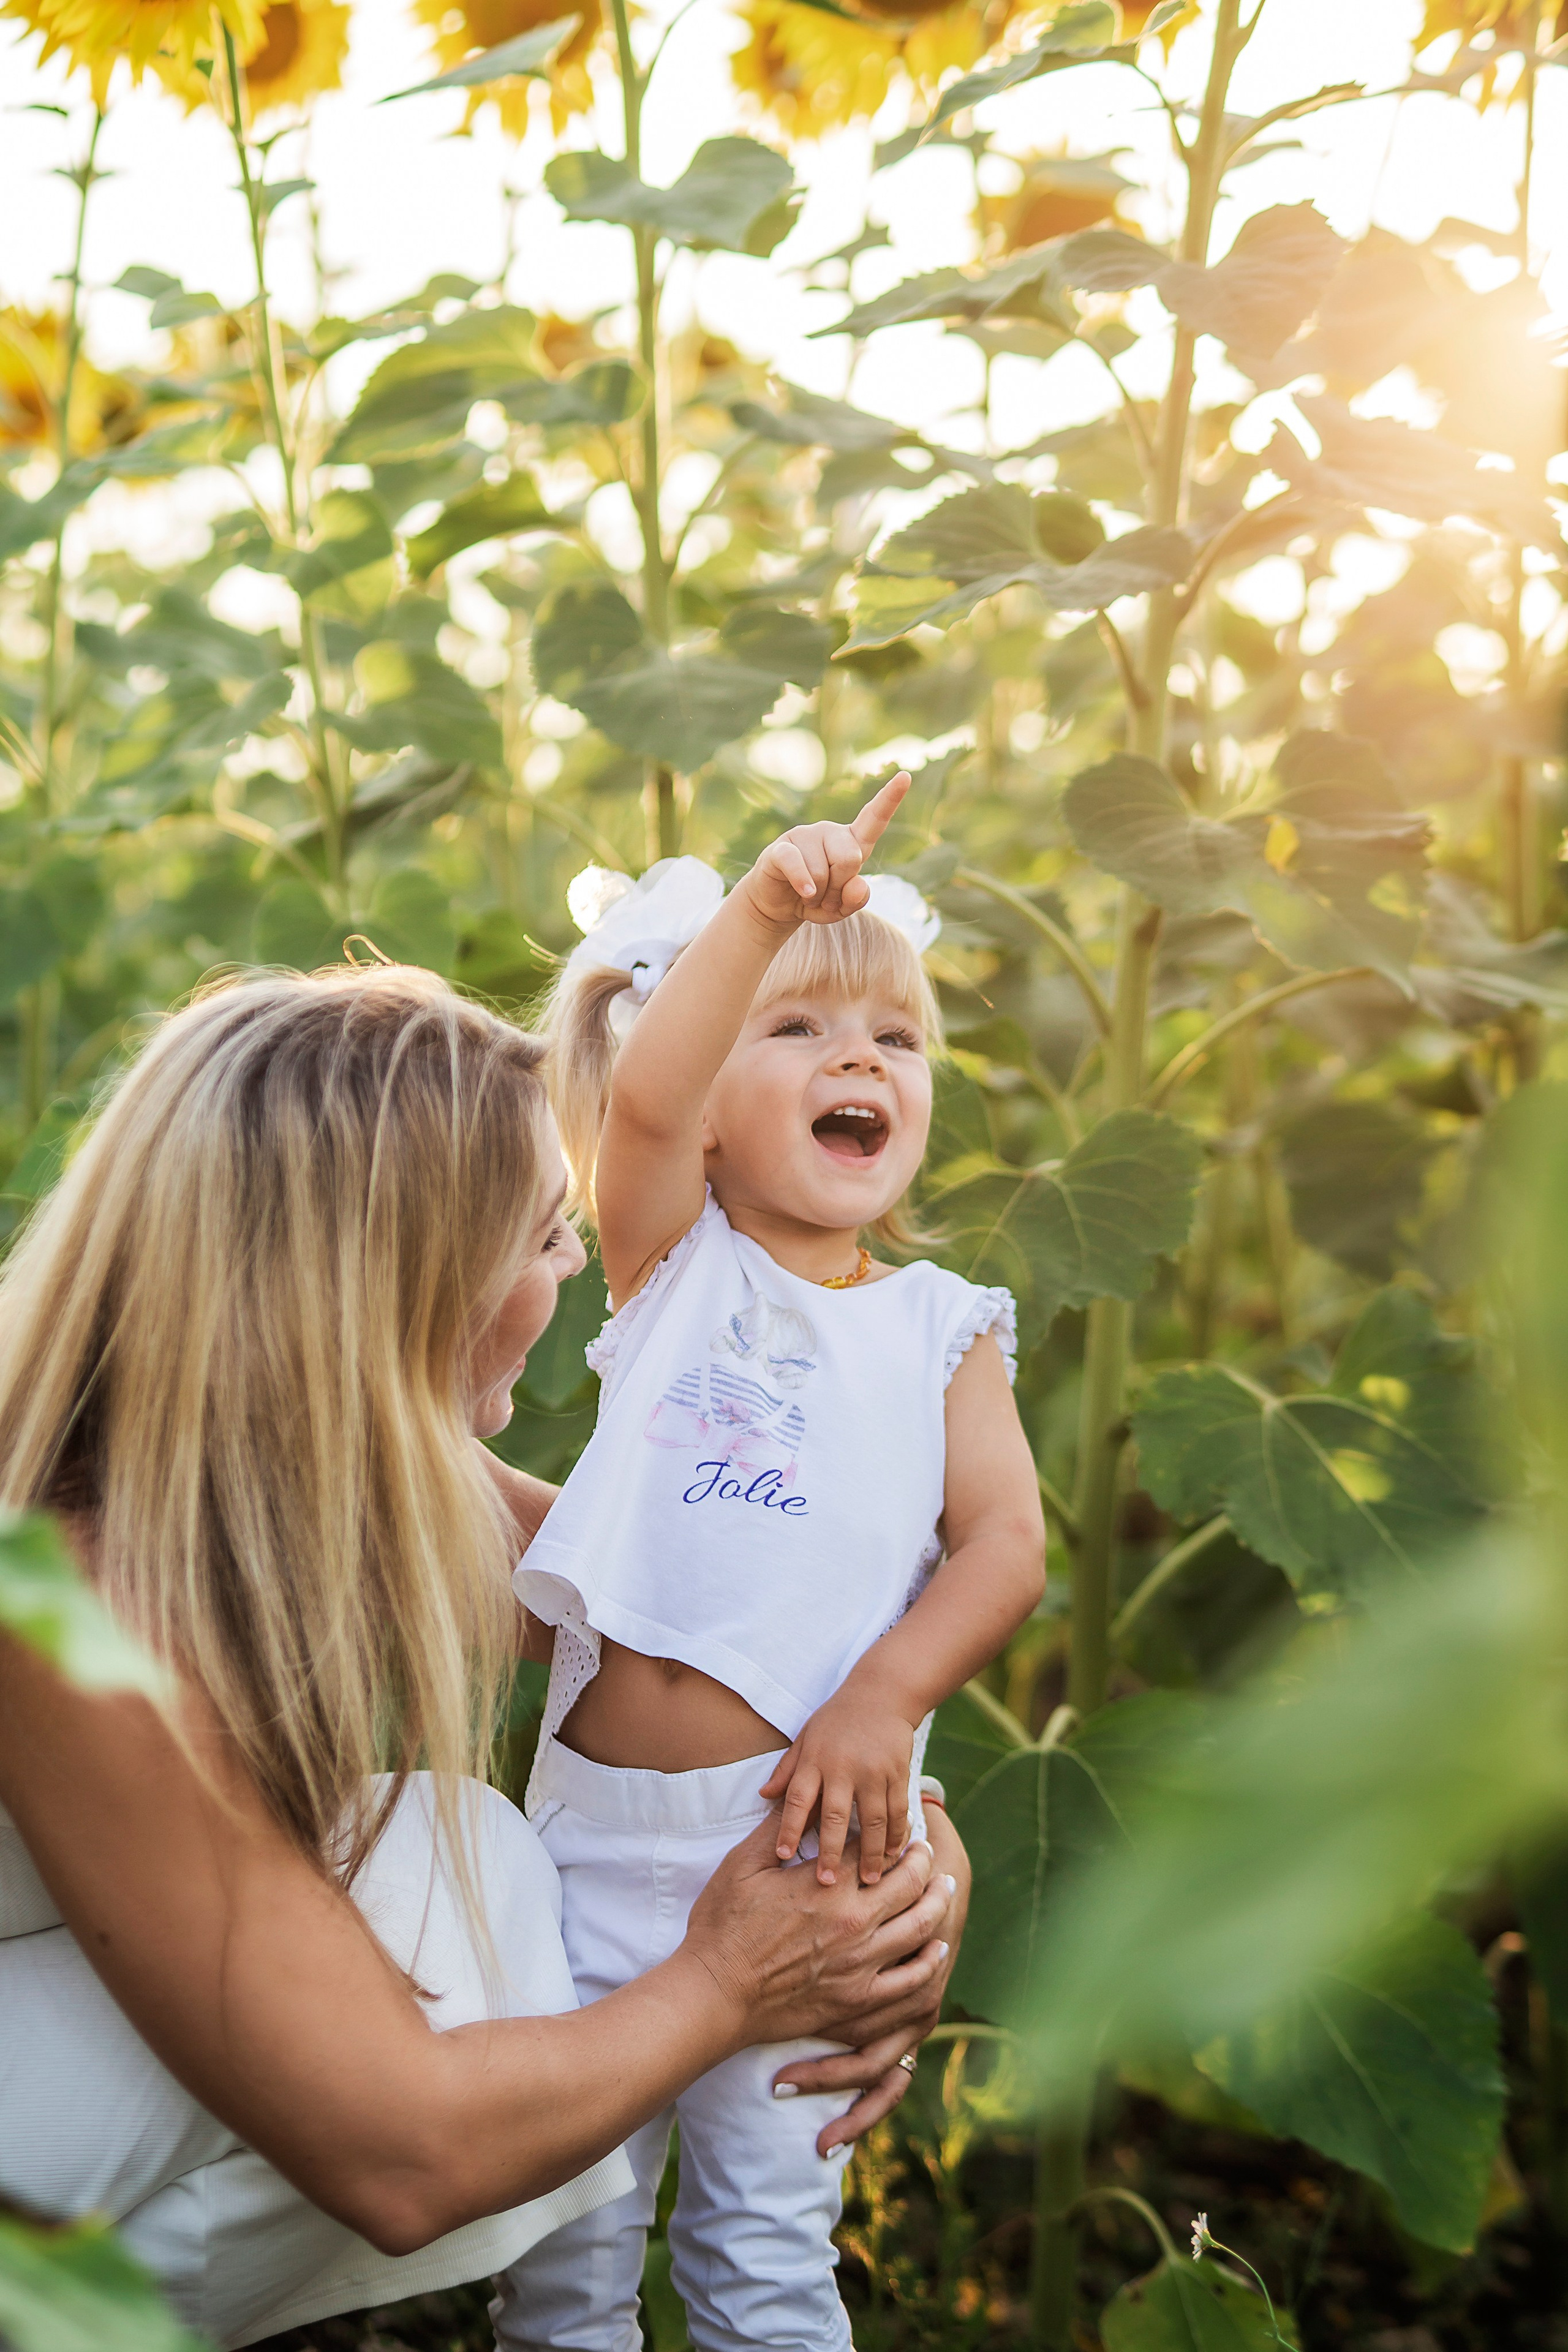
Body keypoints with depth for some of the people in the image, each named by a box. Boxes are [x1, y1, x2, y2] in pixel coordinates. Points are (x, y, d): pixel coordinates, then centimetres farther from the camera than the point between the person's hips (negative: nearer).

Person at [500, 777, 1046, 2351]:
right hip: (599, 1827, 0)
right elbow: (640, 1098, -17)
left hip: (797, 1838, 0)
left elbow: (1006, 1545, -4)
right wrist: (761, 909, -29)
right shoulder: (675, 1266, 3)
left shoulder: (939, 1332, 5)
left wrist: (883, 1699, -20)